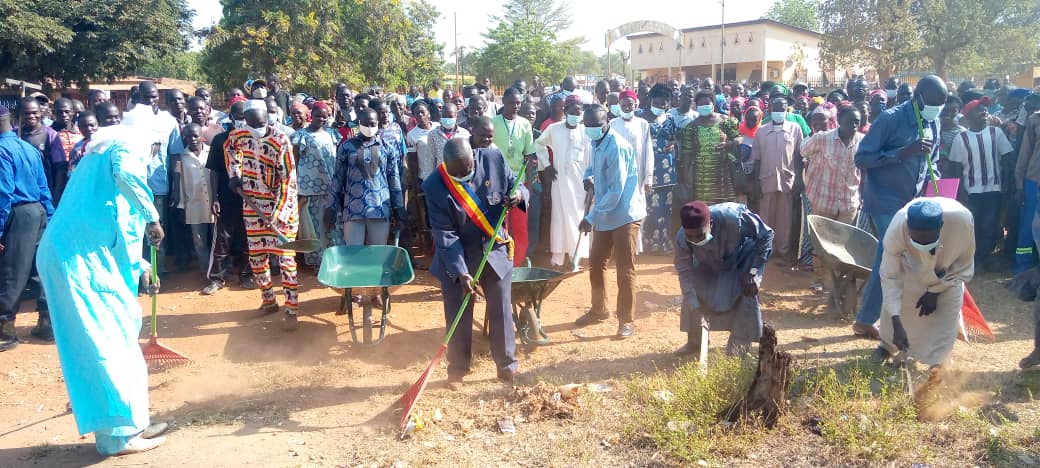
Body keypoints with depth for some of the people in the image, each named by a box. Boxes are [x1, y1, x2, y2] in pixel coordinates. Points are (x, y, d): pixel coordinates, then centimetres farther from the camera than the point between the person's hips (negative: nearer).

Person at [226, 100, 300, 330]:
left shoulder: (281, 141, -18)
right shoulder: (238, 135, -2)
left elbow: (288, 180, -18)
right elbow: (230, 148, 24)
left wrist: (279, 212, -24)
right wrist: (234, 173, 10)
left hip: (281, 206, -5)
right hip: (253, 205, 6)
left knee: (285, 256, -6)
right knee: (256, 255, 12)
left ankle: (291, 310, 0)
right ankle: (268, 300, 29)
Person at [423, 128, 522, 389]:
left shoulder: (494, 159, -14)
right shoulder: (434, 186, -20)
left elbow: (514, 184, 3)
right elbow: (445, 234, -20)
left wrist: (519, 195, -22)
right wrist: (461, 272, -26)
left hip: (496, 250, 2)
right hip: (456, 257, -2)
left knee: (501, 311, 10)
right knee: (458, 317, 8)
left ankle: (507, 365, 27)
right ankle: (457, 370, 26)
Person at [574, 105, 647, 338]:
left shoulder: (617, 147, -20)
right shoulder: (597, 143, 7)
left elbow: (616, 190, -22)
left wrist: (591, 217, -21)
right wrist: (589, 177, 4)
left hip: (625, 215, -9)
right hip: (604, 215, 9)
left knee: (625, 270, -3)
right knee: (595, 263, 15)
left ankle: (627, 321, 8)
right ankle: (599, 309, 33)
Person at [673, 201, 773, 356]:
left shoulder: (733, 218, -43)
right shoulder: (682, 239, -34)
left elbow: (766, 235, -26)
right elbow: (685, 273, -26)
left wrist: (752, 272, -29)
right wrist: (696, 310, -32)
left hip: (743, 259, -3)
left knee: (747, 295, -17)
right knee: (692, 294, -6)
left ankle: (738, 350, -4)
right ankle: (694, 342, 13)